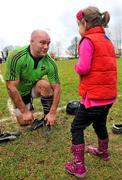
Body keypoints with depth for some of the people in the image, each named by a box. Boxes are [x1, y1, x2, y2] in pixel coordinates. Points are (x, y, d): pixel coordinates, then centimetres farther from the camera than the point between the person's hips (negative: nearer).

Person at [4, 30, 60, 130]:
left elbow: (56, 88, -18)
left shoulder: (50, 63, -24)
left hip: (35, 87, 1)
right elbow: (11, 87, -30)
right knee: (24, 122, -5)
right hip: (20, 93, -1)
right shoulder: (16, 57, -32)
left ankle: (47, 119, -10)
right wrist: (25, 112, -26)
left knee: (45, 84, -31)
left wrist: (53, 113, -25)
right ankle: (29, 107, 29)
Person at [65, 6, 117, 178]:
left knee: (77, 128, 6)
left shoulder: (88, 40, -12)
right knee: (100, 124, 28)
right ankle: (103, 151, 49)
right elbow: (107, 65, 14)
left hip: (94, 96, -8)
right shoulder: (107, 41, 13)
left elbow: (83, 68, -21)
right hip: (109, 95, 9)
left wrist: (76, 66, 0)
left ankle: (79, 167, 12)